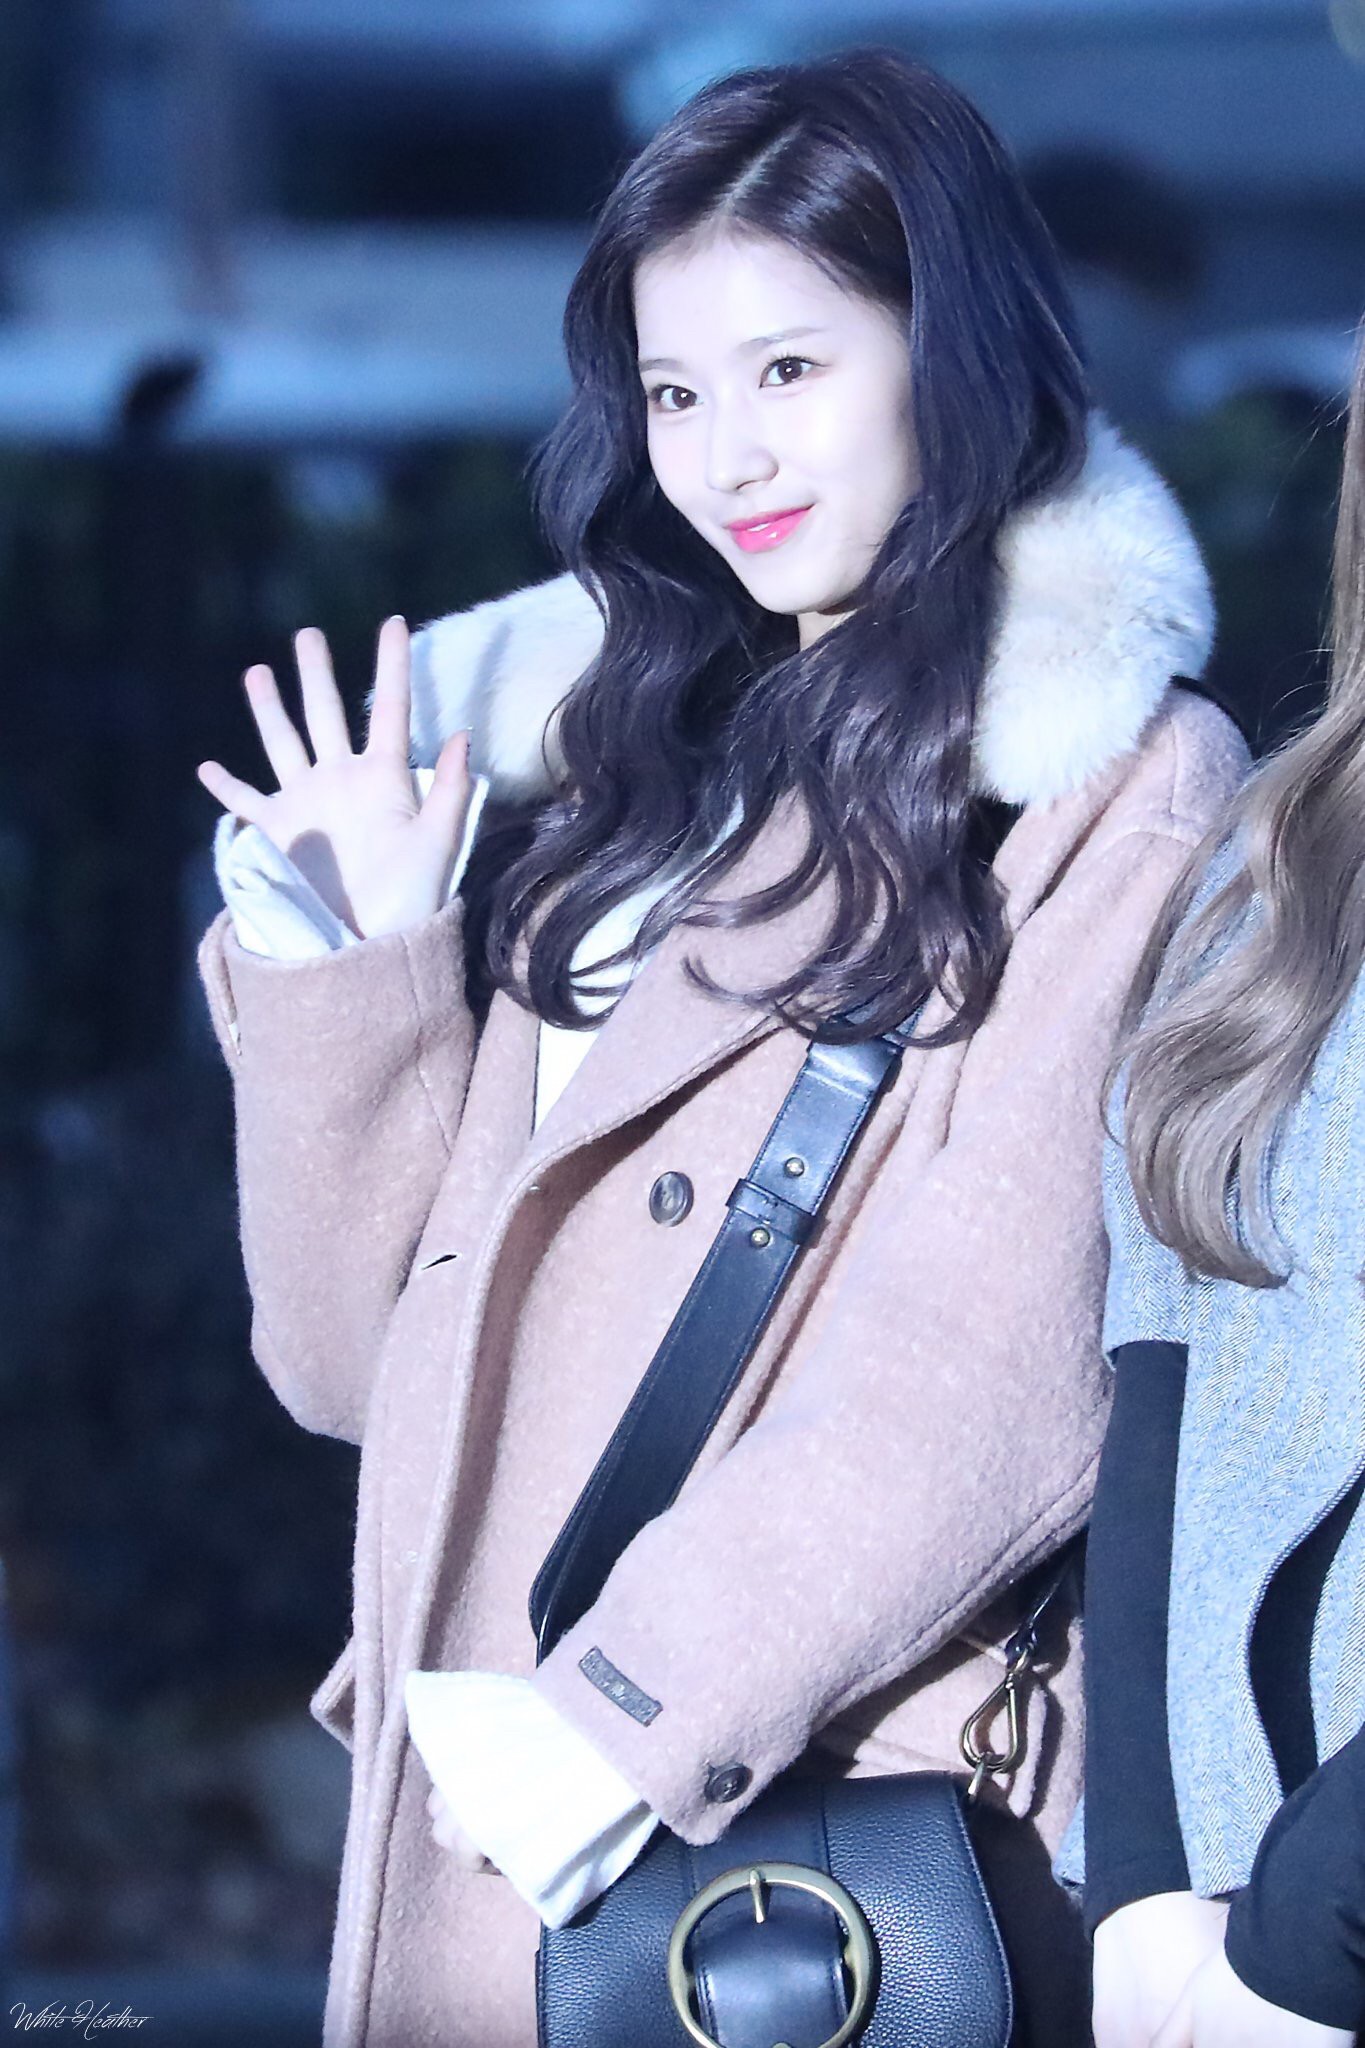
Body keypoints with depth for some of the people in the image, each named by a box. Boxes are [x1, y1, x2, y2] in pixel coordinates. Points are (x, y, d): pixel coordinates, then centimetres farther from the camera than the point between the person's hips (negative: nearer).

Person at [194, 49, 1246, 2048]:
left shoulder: (1120, 792, -3)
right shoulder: (636, 771, 15)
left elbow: (1003, 1373, -15)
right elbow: (378, 1353, 13)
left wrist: (610, 1727, -21)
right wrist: (357, 967, 1)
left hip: (830, 1853, -5)